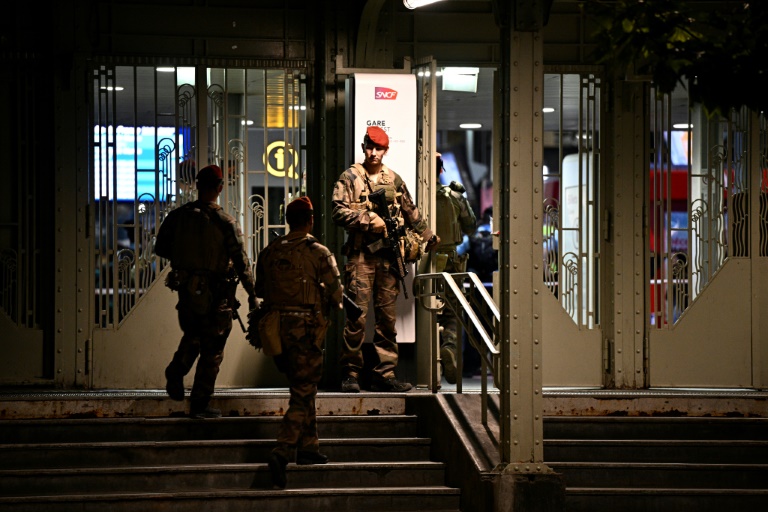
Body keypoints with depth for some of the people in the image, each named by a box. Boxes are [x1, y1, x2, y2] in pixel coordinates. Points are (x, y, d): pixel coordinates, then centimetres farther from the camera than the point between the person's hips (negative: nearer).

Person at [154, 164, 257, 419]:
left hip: (186, 290, 4)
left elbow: (160, 249, 7)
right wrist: (251, 295, -1)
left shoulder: (178, 216, -3)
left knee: (192, 336, 28)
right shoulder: (226, 223, -14)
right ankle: (200, 405, 9)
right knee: (212, 350, 6)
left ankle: (176, 370, 4)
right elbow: (242, 263, -12)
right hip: (216, 295, -4)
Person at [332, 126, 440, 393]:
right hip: (360, 255, -4)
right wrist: (369, 219, -15)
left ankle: (385, 373, 7)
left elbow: (412, 213, 26)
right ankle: (350, 373, -2)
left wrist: (429, 238, 30)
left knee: (387, 316, 4)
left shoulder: (394, 179, 16)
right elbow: (339, 212, -7)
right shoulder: (350, 178, 3)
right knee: (357, 315, -7)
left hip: (389, 255, 4)